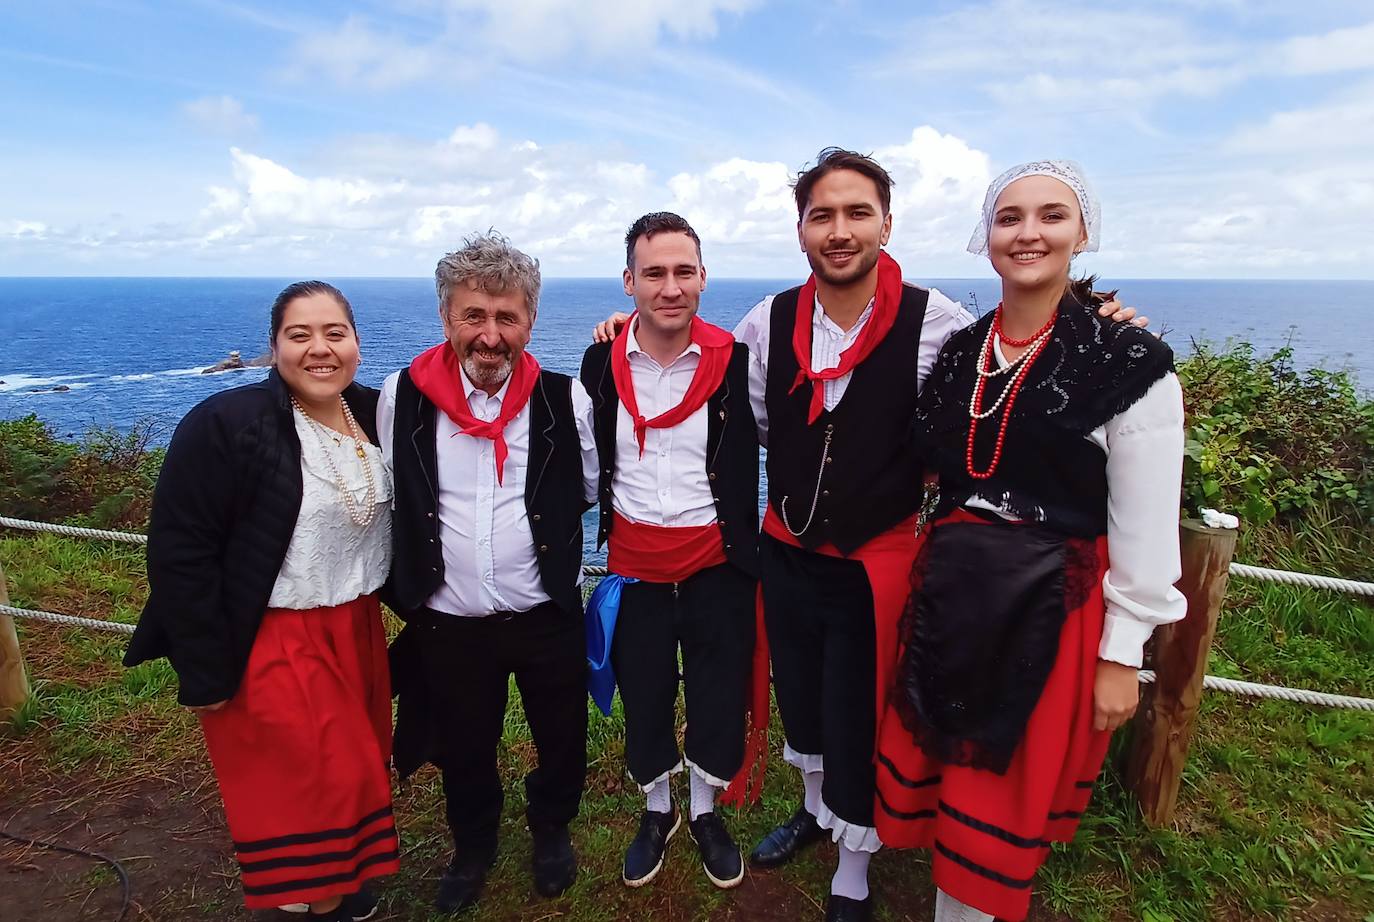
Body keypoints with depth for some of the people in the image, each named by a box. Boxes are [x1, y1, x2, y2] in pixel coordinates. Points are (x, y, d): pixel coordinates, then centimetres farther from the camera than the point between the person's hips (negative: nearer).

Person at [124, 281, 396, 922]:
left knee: (354, 762, 17)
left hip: (356, 629, 6)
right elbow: (180, 552, -16)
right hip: (270, 644, -6)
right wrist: (205, 671, -14)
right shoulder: (224, 426, -17)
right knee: (304, 780, 6)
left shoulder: (374, 415, 1)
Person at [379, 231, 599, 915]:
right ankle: (473, 845, 49)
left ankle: (551, 828, 49)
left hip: (547, 614, 0)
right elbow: (386, 503, 5)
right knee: (464, 749, 21)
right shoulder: (402, 397, -8)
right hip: (446, 621, 1)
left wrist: (541, 525, 5)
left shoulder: (565, 398, -11)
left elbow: (589, 489, 5)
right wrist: (406, 587, 8)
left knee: (562, 737, 18)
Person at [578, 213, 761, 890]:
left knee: (718, 696, 12)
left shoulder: (734, 361, -8)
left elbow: (744, 469, 1)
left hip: (715, 564, -1)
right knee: (642, 696, 16)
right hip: (633, 565, 2)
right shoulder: (602, 363, -3)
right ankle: (657, 812, 41)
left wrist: (745, 556, -2)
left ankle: (706, 814, 39)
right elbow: (590, 464, 8)